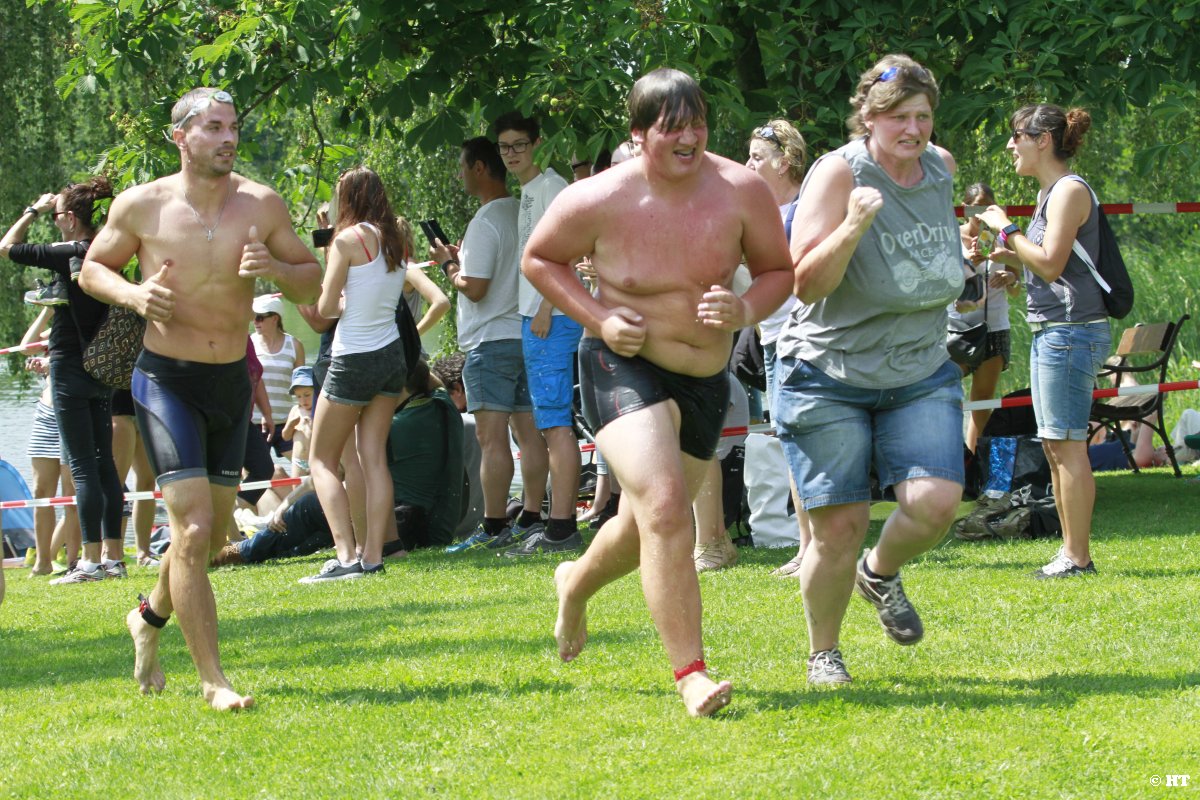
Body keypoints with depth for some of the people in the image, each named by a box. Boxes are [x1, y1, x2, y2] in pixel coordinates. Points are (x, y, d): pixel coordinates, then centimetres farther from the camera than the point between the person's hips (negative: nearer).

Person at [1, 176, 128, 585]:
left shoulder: (67, 255, -15)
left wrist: (34, 211, 5)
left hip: (70, 367, -7)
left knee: (82, 464, -6)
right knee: (103, 462, 10)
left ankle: (92, 561, -8)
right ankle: (113, 555, 11)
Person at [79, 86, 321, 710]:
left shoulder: (262, 206, -4)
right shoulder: (141, 206, -8)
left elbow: (312, 282, 5)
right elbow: (92, 268, 6)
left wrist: (275, 269, -17)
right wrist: (132, 294, -15)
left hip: (232, 382, 4)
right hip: (167, 381, -4)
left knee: (213, 532, 16)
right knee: (193, 528, -15)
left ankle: (150, 616, 45)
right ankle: (212, 680, -10)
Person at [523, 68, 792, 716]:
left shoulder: (741, 191, -10)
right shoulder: (599, 201, -15)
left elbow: (778, 271, 2)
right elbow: (538, 259, 1)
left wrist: (743, 310, -19)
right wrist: (599, 318, -13)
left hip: (705, 377, 4)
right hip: (625, 366, -4)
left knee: (650, 524, 19)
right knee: (664, 505, -25)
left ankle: (577, 583, 53)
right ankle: (690, 674, -24)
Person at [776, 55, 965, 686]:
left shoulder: (941, 167, 3)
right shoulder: (839, 172, -16)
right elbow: (807, 284, -24)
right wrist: (853, 227, -36)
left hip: (920, 376, 5)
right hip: (828, 377, -5)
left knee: (936, 501, -15)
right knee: (840, 525, -6)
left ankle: (881, 572, 19)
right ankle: (822, 652, 18)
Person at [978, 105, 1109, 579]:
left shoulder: (1069, 191, -12)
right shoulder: (1048, 192, 18)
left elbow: (1051, 264, -19)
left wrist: (1007, 229, -11)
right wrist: (1009, 257, 10)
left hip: (1072, 328, -11)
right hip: (1049, 329, 11)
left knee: (1067, 443, -9)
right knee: (1054, 446, 11)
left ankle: (1078, 557, -7)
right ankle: (1071, 551, 15)